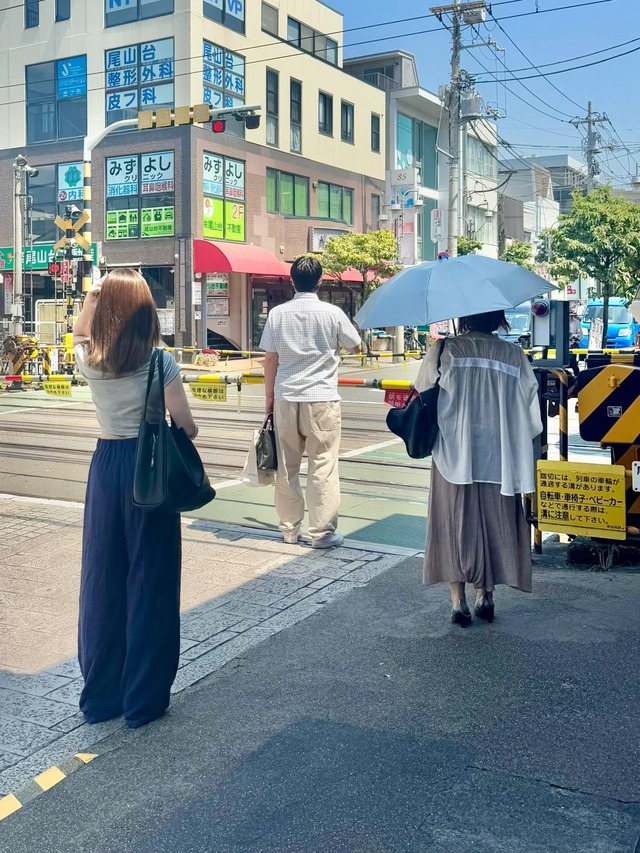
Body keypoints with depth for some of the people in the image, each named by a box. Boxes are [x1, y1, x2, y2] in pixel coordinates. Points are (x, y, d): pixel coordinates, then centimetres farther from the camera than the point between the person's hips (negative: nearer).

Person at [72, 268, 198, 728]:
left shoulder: (89, 360, -2)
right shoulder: (160, 361, -13)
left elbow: (80, 336, 24)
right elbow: (187, 428, -10)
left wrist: (92, 298, 14)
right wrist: (177, 431, 11)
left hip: (106, 466, 4)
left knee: (102, 578, 13)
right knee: (148, 580, 5)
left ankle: (100, 693, 24)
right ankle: (143, 698, 14)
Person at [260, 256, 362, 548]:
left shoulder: (277, 313, 2)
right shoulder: (332, 313, -4)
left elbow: (270, 360, 4)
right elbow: (355, 347, 10)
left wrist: (269, 397, 12)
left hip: (285, 399, 3)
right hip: (321, 399, -2)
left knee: (287, 466, 11)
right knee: (323, 466, 2)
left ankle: (289, 528, 18)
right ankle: (322, 532, 4)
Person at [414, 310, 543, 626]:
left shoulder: (443, 351, -5)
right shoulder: (513, 355, 0)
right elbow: (530, 414, 0)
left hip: (454, 454, -1)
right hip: (498, 457, 1)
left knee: (456, 521, 6)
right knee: (493, 522, 13)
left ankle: (458, 600, 5)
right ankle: (485, 595, 18)